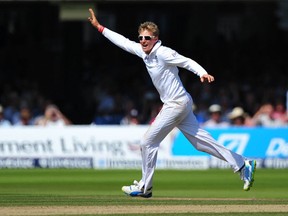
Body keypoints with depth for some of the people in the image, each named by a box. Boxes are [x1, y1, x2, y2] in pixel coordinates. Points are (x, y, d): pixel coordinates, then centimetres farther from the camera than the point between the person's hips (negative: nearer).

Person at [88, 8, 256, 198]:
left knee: (148, 142, -3)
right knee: (201, 141, 8)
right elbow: (123, 41, 19)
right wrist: (99, 27, 20)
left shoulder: (163, 53, -14)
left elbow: (187, 62, -20)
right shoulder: (144, 51, 10)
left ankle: (144, 187, 7)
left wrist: (203, 73, -38)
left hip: (177, 104, -9)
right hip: (181, 104, 9)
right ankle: (243, 164, 7)